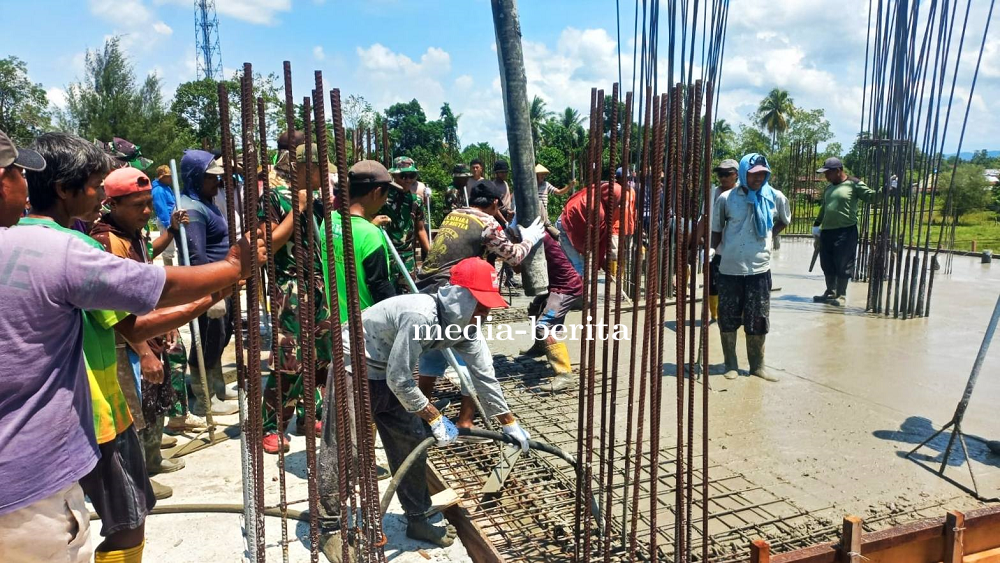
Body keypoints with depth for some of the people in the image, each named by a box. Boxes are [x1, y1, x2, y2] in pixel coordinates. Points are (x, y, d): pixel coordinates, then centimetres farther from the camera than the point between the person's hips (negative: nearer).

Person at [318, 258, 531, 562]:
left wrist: (509, 422, 4)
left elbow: (484, 375, -1)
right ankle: (331, 530, 15)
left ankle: (417, 520, 24)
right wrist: (435, 418, -20)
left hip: (390, 374, 8)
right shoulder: (419, 316, -36)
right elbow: (399, 379, -29)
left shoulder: (465, 324, -9)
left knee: (412, 445, 9)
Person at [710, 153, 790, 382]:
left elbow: (784, 221, 21)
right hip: (730, 269, -1)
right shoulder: (726, 198, -4)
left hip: (760, 269, 1)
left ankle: (757, 365, 23)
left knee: (758, 320, 9)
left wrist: (767, 235, 10)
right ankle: (730, 364, 22)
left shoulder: (775, 198, 1)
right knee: (728, 319, 7)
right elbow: (716, 230, 5)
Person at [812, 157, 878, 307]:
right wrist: (816, 225, 19)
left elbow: (871, 196, -10)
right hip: (827, 231, 7)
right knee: (827, 264, 11)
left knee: (843, 265, 0)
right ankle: (830, 293, 26)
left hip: (846, 231, -7)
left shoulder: (854, 185, -5)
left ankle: (841, 295, 11)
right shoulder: (828, 189, 16)